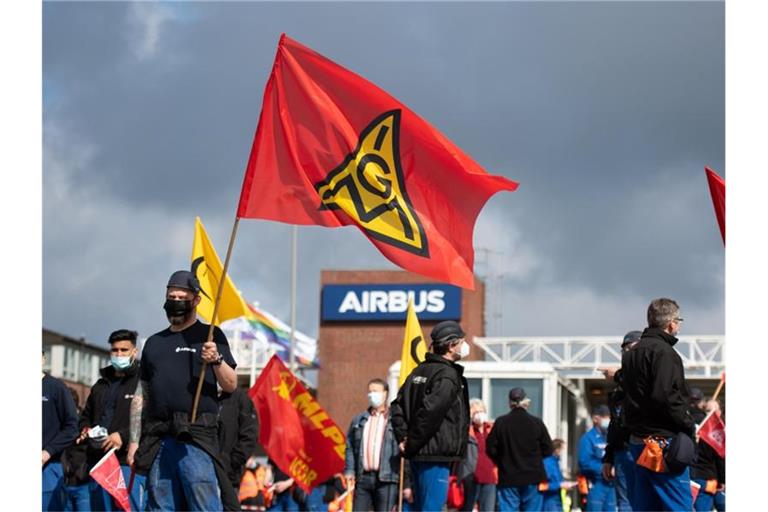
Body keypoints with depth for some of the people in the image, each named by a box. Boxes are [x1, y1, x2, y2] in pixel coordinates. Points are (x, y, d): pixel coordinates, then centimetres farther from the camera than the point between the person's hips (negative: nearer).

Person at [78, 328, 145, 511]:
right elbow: (86, 417, 32)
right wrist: (85, 431, 10)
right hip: (98, 461, 7)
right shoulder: (100, 385, 23)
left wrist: (124, 435, -20)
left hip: (128, 462, -7)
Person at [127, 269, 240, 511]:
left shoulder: (209, 336, 10)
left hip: (198, 437, -5)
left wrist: (217, 360, -17)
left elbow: (231, 385, 2)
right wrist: (134, 441, 12)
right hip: (158, 439, 5)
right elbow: (140, 396, 21)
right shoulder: (154, 343, 22)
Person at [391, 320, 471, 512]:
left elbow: (397, 405, 14)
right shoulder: (448, 376, -13)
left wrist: (403, 437, 8)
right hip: (435, 455, -9)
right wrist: (412, 443, -15)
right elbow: (430, 411, -25)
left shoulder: (420, 370, 15)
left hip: (418, 455, 9)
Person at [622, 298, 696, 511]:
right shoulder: (663, 352, -12)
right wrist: (688, 424, -10)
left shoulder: (632, 353, 17)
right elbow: (665, 396, -20)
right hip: (664, 442, -9)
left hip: (638, 440, 9)